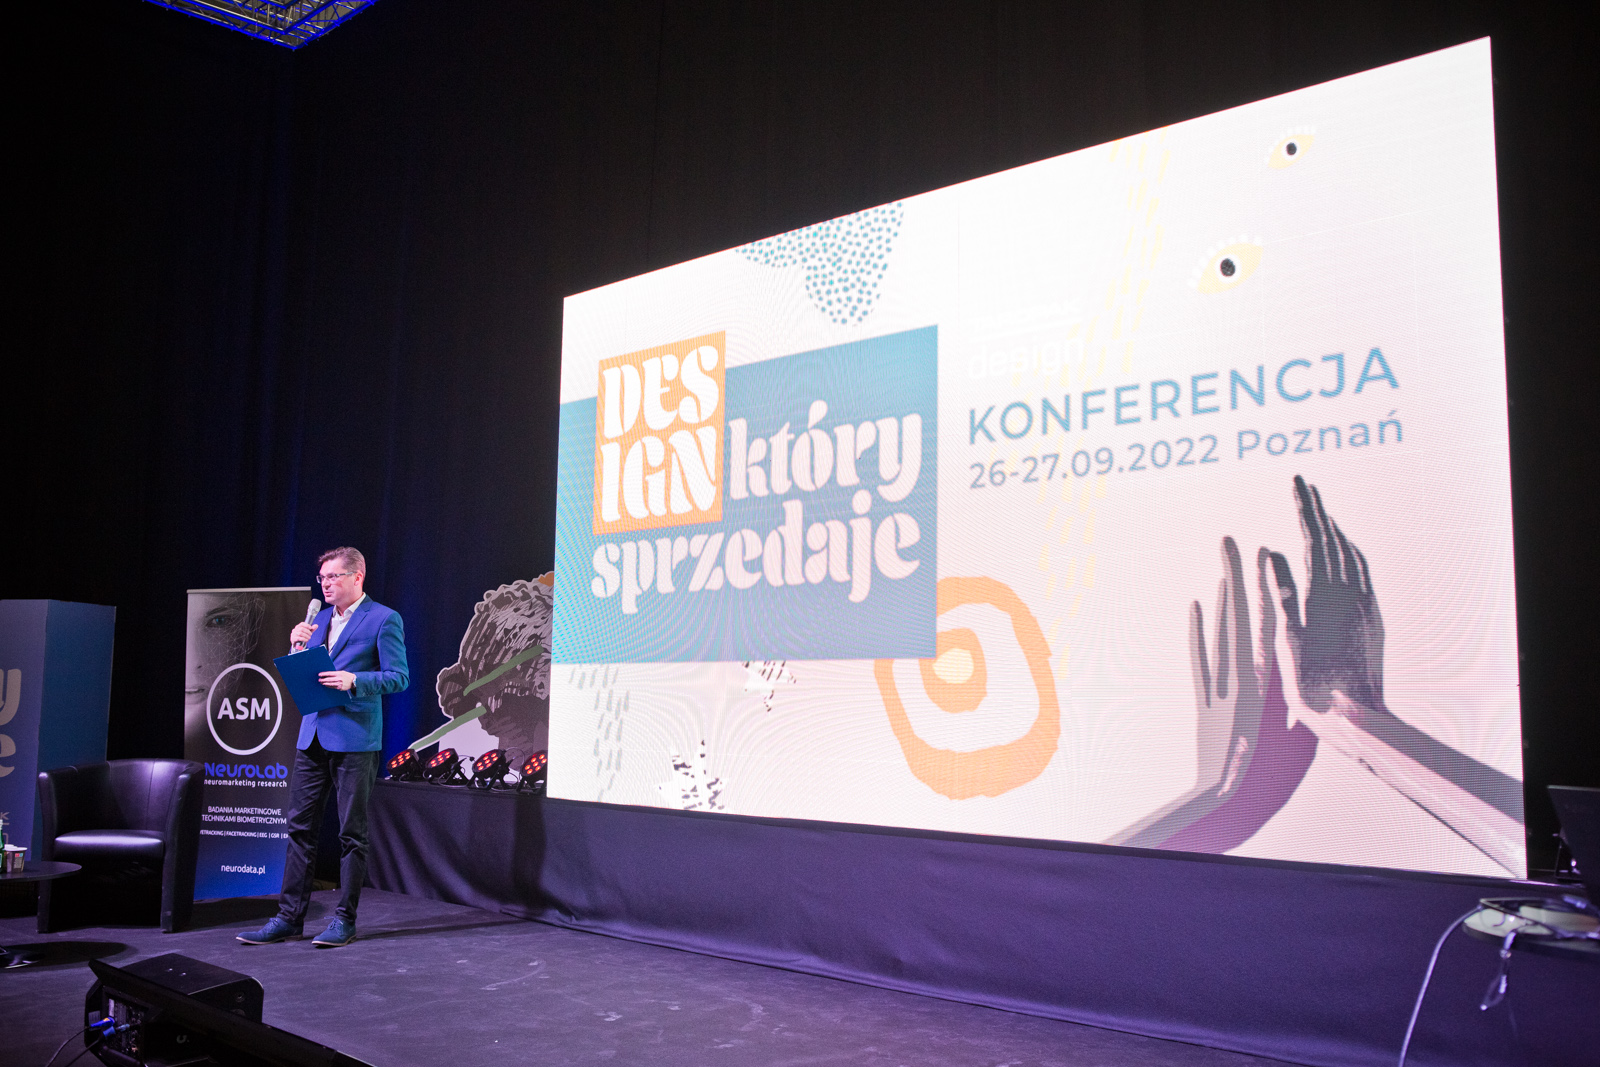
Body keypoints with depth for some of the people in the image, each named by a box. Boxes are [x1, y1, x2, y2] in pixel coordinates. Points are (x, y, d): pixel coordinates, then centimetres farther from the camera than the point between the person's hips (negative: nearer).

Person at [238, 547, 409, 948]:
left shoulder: (383, 620, -4)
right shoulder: (319, 619, 18)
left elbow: (398, 677, -9)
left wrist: (353, 681, -21)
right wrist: (298, 648, 2)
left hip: (354, 739, -7)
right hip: (313, 735, 7)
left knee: (352, 832, 1)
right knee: (300, 827, 7)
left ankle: (345, 920, 10)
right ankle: (289, 918, 14)